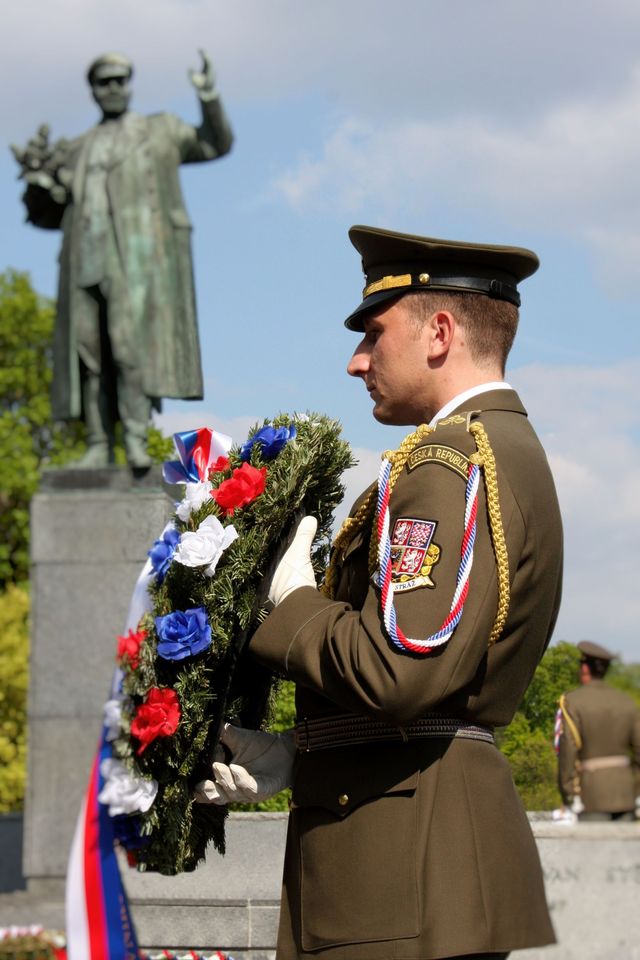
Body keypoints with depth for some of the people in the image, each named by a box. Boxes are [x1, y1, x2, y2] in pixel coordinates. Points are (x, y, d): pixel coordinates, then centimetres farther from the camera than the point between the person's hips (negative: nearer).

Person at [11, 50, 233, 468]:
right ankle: (99, 446, -6)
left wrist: (209, 96, -7)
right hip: (88, 259, 4)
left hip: (137, 254, -4)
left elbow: (215, 144, 7)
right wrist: (38, 175, 0)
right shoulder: (76, 151, 24)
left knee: (129, 340, -20)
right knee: (88, 350, -5)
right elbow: (47, 213, 20)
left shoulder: (161, 131, 17)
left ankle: (136, 439, -24)